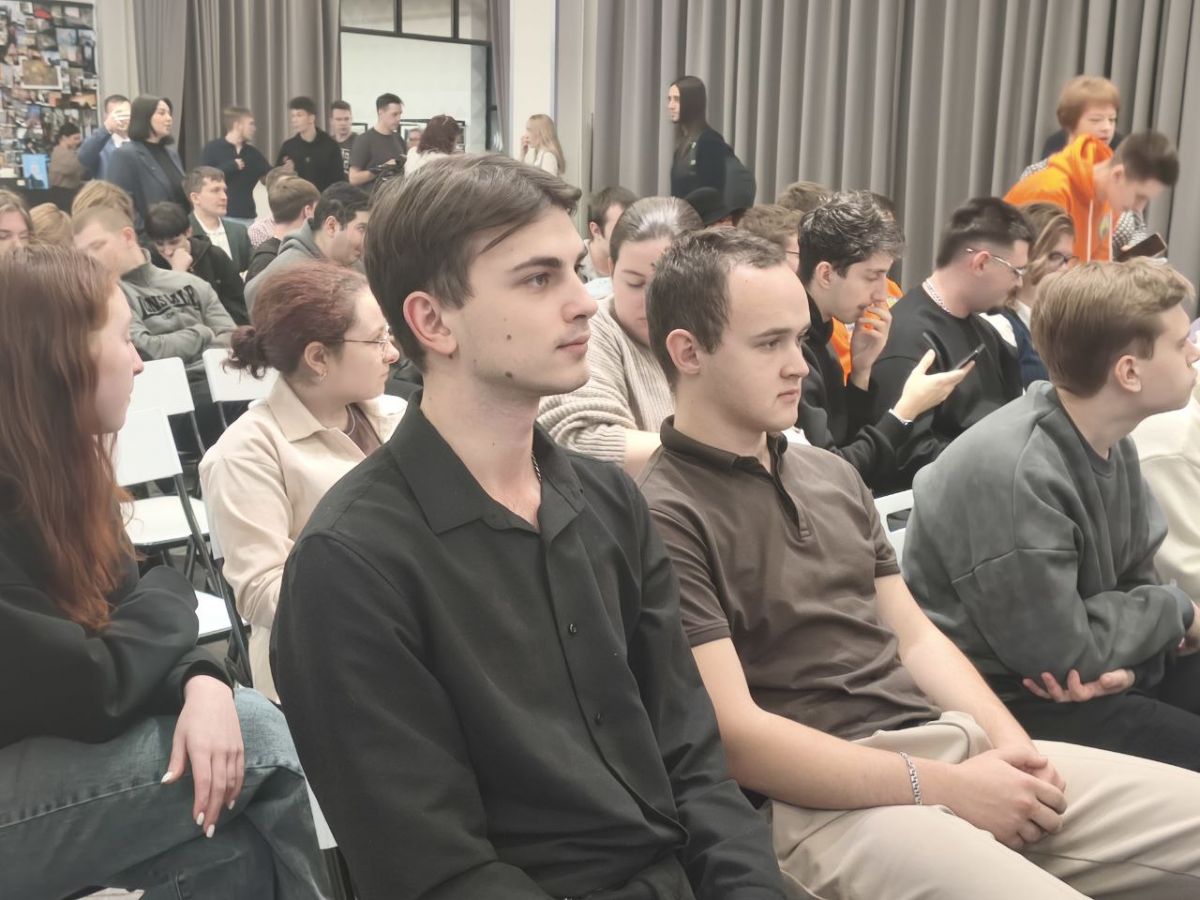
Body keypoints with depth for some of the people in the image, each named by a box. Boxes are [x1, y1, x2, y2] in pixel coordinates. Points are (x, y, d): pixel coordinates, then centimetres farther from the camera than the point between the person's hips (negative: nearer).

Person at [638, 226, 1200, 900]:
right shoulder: (663, 519, -11)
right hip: (827, 799, -8)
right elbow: (734, 734, -16)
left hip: (952, 744, 8)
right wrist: (945, 788, -14)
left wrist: (1010, 741, 0)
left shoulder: (833, 476, 15)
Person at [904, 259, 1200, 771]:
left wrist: (1126, 660, -15)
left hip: (1097, 670, 9)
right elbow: (1059, 654, -26)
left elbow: (1136, 581, 6)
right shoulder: (1013, 475, -30)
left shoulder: (1111, 442, 0)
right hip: (1008, 700, -9)